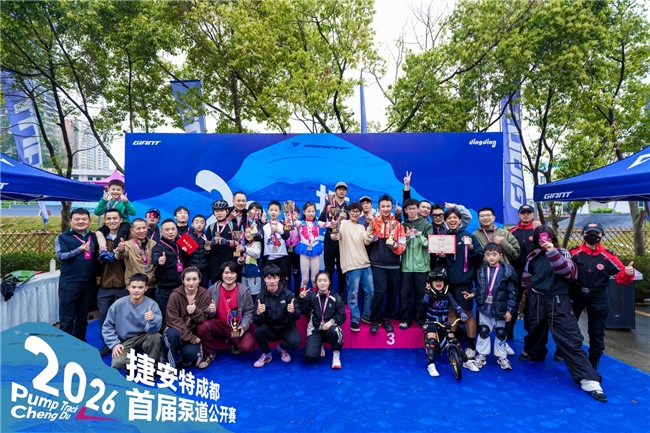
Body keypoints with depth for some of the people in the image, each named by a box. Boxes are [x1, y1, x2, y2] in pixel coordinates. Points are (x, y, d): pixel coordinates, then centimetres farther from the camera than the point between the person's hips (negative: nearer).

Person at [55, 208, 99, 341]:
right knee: (67, 318, 3)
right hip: (69, 283, -4)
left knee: (83, 316, 16)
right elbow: (61, 255, -14)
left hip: (89, 282, 4)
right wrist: (80, 249, -25)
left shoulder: (94, 237, 10)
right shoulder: (62, 237, -1)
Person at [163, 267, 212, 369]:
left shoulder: (205, 295, -7)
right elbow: (173, 320, -15)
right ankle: (170, 365, -12)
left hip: (194, 333, 1)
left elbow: (203, 319, -9)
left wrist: (195, 311, -32)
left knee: (190, 353, -27)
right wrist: (189, 336, -23)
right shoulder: (175, 295, -12)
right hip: (177, 330, -1)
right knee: (173, 334, -35)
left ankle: (187, 359, 12)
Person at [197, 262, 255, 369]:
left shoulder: (244, 290, -7)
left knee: (247, 347, -25)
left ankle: (233, 342, 15)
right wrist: (210, 311, -23)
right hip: (218, 325, 1)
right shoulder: (212, 289, -5)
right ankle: (210, 355, -3)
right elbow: (207, 313, 1)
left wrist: (244, 326, -18)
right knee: (202, 327, -30)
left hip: (237, 327, -1)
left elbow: (249, 312, -3)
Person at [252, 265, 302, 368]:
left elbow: (297, 316, -12)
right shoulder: (261, 296, -9)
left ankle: (282, 348, 8)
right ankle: (267, 355, 2)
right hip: (270, 329, 2)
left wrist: (293, 312, -36)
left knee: (295, 342, -30)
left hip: (287, 328, -1)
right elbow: (257, 323, -13)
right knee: (258, 331, -28)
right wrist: (258, 314, -36)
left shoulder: (287, 294, -13)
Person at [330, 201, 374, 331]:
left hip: (365, 264, 6)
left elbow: (367, 242, 4)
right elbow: (334, 237, -15)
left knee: (370, 291, 11)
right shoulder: (343, 223, 1)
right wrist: (337, 224, -29)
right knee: (353, 294, -2)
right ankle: (354, 320, 11)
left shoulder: (362, 227, 18)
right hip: (352, 265, -6)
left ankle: (366, 315, 28)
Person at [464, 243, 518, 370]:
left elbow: (512, 292, -9)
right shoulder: (481, 270, -1)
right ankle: (482, 355, 24)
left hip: (499, 309, -2)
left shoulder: (507, 271, -11)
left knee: (500, 333, 13)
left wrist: (510, 310, -10)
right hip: (484, 307, 2)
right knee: (483, 331, 10)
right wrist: (473, 294, -9)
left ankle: (502, 356, 29)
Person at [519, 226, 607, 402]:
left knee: (570, 339, -7)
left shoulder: (562, 253, -5)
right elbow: (526, 278, 14)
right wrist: (532, 294, 12)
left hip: (559, 302, -3)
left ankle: (588, 379, -3)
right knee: (535, 331, 18)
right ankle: (532, 353, 46)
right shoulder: (533, 256, 3)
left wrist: (552, 253, -33)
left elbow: (570, 272, -25)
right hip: (536, 301, 3)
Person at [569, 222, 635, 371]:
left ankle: (593, 365, 28)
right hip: (575, 294, 0)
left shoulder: (608, 256, -8)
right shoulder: (574, 253, -9)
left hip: (598, 298, 0)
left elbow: (621, 276, -7)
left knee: (596, 333, 10)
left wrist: (627, 274, -27)